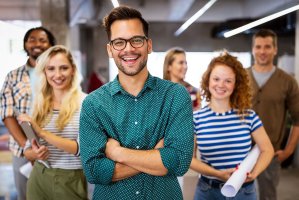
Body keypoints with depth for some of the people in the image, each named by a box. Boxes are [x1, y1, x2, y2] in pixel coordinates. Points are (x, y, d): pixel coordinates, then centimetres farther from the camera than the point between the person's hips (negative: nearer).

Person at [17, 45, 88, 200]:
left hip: (71, 181, -4)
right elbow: (27, 151, 9)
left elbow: (83, 148, -18)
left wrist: (42, 132, -22)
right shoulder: (39, 105, 3)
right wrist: (34, 153, -13)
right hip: (39, 179, 4)